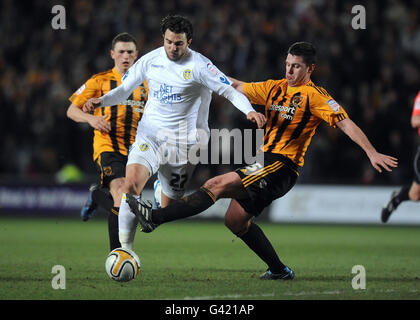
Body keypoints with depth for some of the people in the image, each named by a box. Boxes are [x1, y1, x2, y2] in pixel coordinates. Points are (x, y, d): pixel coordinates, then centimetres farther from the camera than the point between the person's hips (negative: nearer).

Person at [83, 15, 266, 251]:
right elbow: (124, 90, 13)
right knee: (131, 183, -21)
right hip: (150, 133, 1)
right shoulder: (150, 61, 4)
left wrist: (249, 110, -27)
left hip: (182, 141, -1)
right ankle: (126, 248, -19)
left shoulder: (199, 65, -8)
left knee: (169, 205, 3)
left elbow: (229, 90, -10)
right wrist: (100, 101, -4)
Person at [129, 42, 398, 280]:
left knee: (218, 184, -19)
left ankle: (155, 217, -26)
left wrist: (372, 153, -19)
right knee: (235, 220, 7)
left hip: (282, 166, -8)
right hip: (265, 164, 8)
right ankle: (279, 270, 16)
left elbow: (345, 123, -11)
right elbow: (238, 87, 23)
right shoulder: (275, 88, 15)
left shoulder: (314, 96, -5)